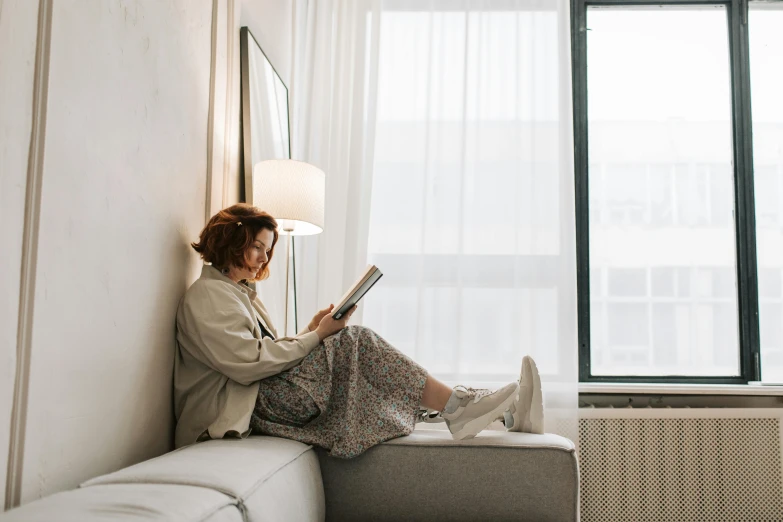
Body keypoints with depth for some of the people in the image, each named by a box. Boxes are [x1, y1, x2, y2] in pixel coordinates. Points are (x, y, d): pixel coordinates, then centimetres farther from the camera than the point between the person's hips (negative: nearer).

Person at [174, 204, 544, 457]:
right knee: (355, 342, -21)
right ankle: (458, 408, -21)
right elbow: (249, 364, -20)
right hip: (249, 407, -9)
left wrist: (312, 330, 2)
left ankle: (504, 412, -18)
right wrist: (317, 335, -14)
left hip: (266, 396, 9)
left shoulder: (238, 291, 24)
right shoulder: (206, 296, -8)